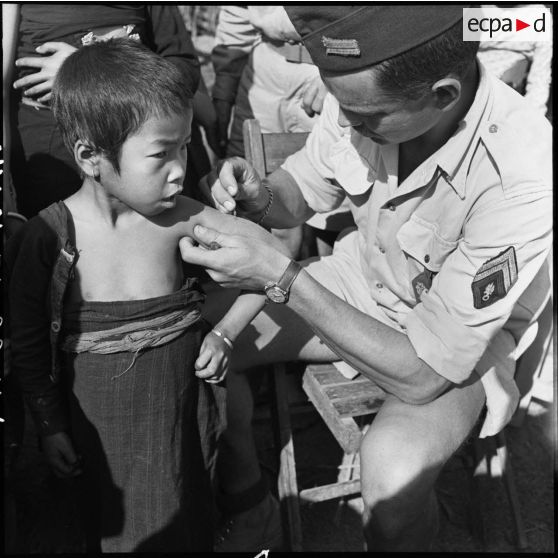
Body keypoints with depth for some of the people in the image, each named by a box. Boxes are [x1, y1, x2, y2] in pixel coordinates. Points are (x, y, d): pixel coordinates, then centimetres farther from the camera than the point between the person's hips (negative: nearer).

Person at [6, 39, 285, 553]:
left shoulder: (184, 218, -14)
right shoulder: (48, 236, -17)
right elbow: (27, 342, -7)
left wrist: (226, 333, -10)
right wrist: (50, 426, -2)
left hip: (182, 406, 1)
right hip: (99, 421, -1)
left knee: (186, 524, 19)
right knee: (114, 525, 20)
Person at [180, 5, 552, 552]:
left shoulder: (519, 179, -35)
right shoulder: (363, 92, -20)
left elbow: (421, 375, -31)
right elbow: (302, 190, 0)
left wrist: (280, 277, -35)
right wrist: (260, 196, -24)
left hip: (459, 338, -4)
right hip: (359, 278, 5)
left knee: (392, 473, -33)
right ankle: (246, 505, 16)